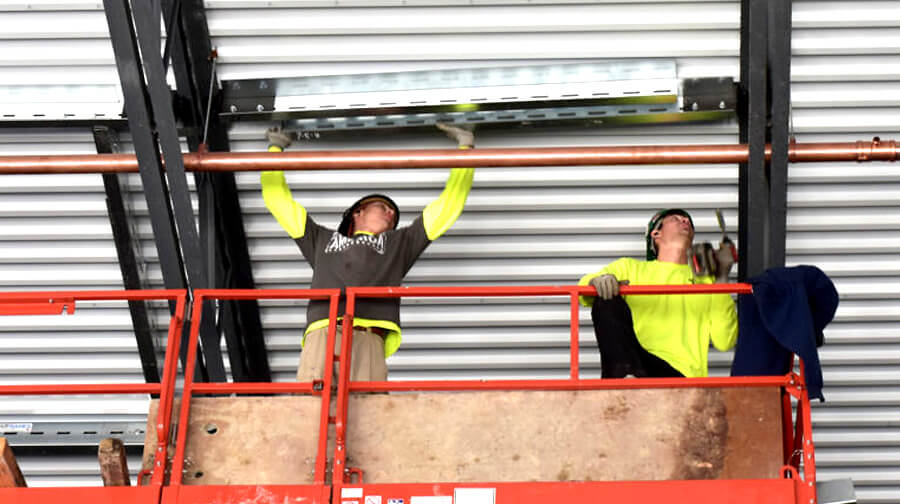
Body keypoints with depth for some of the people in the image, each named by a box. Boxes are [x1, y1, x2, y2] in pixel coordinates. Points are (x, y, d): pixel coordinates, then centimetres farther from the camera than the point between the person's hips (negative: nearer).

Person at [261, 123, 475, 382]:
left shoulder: (400, 244, 38)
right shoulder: (322, 239, 38)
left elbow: (447, 205, 40)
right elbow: (279, 200, 45)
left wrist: (465, 147, 43)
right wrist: (275, 148, 53)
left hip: (368, 337, -1)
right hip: (321, 331, 1)